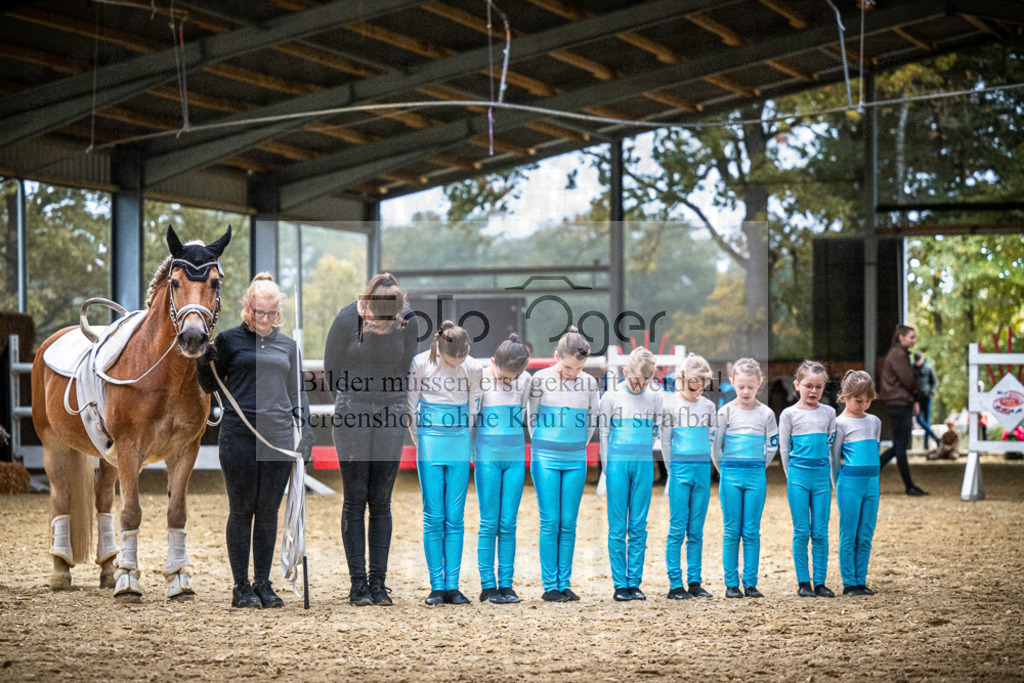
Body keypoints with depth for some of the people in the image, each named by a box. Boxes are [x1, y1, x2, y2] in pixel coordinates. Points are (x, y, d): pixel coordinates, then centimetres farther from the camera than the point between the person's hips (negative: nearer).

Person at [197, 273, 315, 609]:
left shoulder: (289, 347, 14)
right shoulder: (229, 340, 4)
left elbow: (297, 396, 17)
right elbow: (210, 386, 6)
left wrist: (306, 432, 6)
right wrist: (205, 360, -13)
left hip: (279, 437, 3)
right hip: (239, 435, -3)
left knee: (268, 512, 6)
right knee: (242, 510, 1)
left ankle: (263, 583, 14)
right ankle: (241, 586, 7)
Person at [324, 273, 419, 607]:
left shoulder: (408, 322, -5)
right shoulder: (347, 320, -11)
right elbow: (331, 370, 0)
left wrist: (394, 405, 8)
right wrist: (351, 404, 7)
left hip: (391, 416, 2)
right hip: (352, 416, -2)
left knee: (381, 501, 3)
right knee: (355, 500, -1)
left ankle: (378, 582, 7)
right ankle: (358, 582, 3)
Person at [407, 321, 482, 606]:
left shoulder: (473, 370, -2)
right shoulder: (420, 364, -6)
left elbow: (473, 411, 10)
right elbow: (411, 408, 3)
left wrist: (460, 440, 11)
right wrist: (422, 442, 6)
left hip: (459, 447, 2)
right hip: (430, 446, -1)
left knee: (455, 518, 1)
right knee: (433, 517, -2)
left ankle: (452, 585, 4)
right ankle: (436, 586, 2)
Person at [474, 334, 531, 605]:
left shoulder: (525, 380, 3)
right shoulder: (481, 379, -9)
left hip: (515, 457, 3)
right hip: (487, 457, -3)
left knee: (508, 524, 2)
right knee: (489, 523, -3)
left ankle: (506, 584, 6)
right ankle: (487, 585, 1)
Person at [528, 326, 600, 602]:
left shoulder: (589, 383, 3)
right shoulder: (541, 380, -4)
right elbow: (532, 417, 4)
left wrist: (577, 447, 12)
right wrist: (543, 447, 6)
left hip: (575, 461, 2)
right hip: (546, 459, -2)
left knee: (568, 524, 2)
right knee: (550, 522, -4)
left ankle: (565, 584, 7)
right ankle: (550, 586, 1)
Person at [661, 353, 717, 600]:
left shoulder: (708, 406, 10)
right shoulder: (670, 403, -1)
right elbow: (665, 440, 1)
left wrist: (705, 464, 12)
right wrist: (673, 469, 0)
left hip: (703, 469, 4)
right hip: (680, 469, -4)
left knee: (696, 531, 5)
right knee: (677, 528, -4)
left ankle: (694, 582, 9)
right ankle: (675, 584, -3)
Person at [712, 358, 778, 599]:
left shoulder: (766, 414, 3)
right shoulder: (726, 411, -1)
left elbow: (772, 447, 12)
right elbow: (714, 445, 3)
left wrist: (757, 468, 12)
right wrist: (726, 470, 7)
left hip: (756, 477, 1)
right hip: (730, 477, -1)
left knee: (752, 532, 2)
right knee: (731, 532, 1)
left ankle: (750, 583, 6)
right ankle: (731, 584, 5)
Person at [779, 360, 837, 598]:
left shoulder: (829, 413, 8)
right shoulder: (789, 414, -1)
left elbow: (831, 444, 15)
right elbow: (784, 448, 4)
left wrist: (829, 475, 11)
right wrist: (792, 476, 5)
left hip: (822, 476, 3)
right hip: (798, 476, -2)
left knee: (820, 532, 3)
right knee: (802, 531, 0)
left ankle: (820, 582, 8)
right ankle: (803, 582, 6)